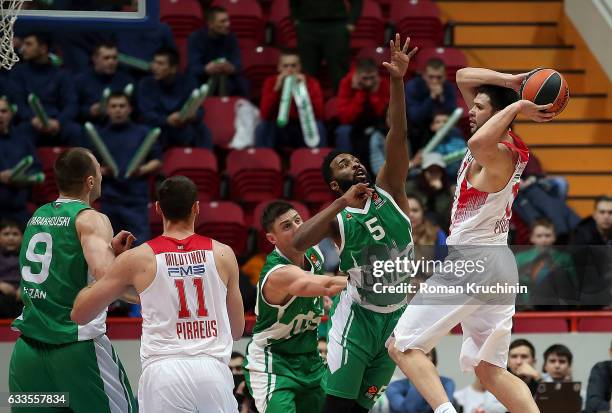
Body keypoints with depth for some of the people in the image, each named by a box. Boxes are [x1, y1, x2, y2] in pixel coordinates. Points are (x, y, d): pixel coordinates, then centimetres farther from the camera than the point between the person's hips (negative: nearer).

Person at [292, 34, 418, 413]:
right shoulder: (336, 217, -5)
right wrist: (341, 204, -29)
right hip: (357, 317, -3)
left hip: (397, 316, 4)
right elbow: (297, 242, -25)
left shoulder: (389, 192, 3)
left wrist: (397, 82, -22)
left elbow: (397, 139, -10)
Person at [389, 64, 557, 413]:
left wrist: (514, 106, -28)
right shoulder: (505, 146, 10)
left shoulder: (500, 155, -15)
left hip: (471, 261, -9)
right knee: (491, 370, 10)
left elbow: (479, 144, -43)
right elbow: (464, 78, 15)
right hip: (502, 266, 9)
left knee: (403, 346, -2)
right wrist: (513, 82, 1)